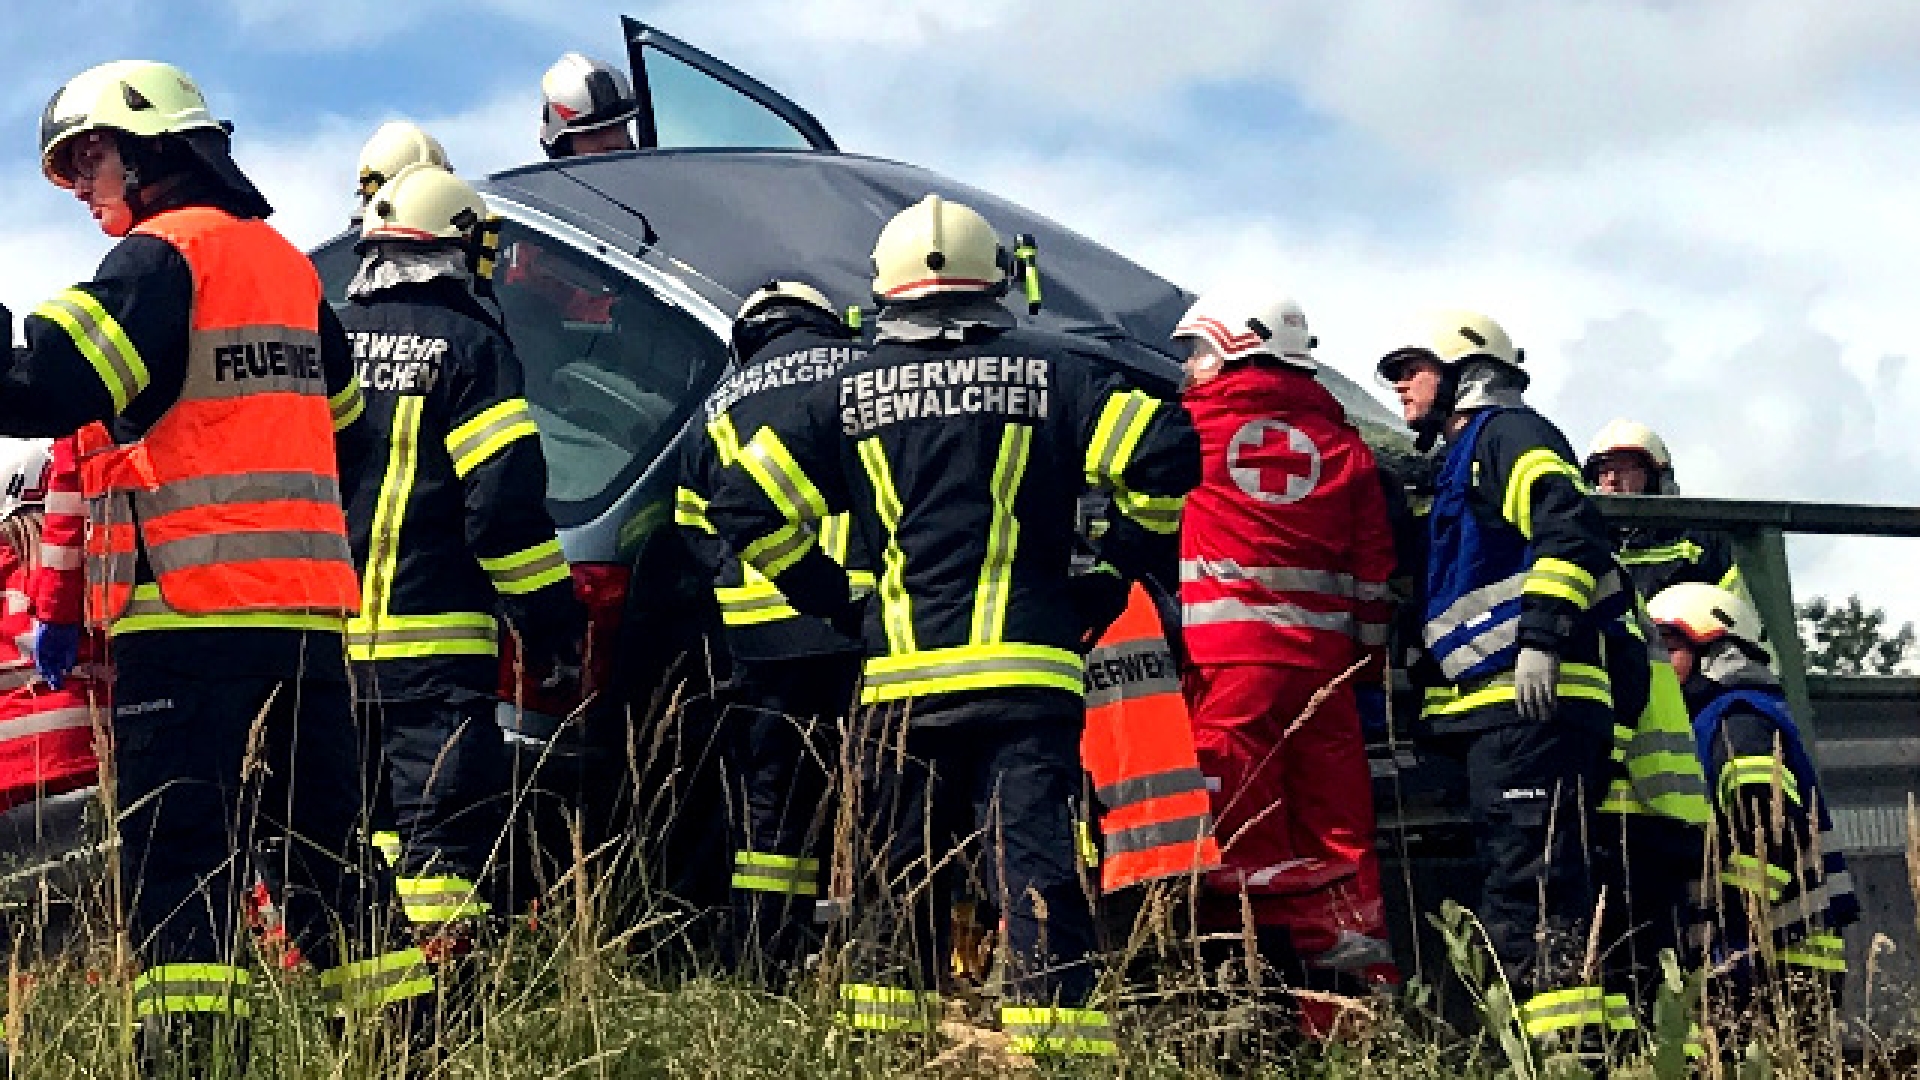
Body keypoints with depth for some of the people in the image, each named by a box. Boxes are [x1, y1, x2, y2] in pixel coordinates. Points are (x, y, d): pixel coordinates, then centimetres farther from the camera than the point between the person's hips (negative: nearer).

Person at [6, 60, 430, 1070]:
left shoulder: (161, 256, -5)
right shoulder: (286, 261, 19)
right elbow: (344, 413, 27)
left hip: (191, 610, -7)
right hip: (309, 606, 8)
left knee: (176, 859, -7)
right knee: (326, 845, 13)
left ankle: (192, 1052, -14)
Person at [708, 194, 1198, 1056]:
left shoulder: (851, 394, 9)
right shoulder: (1055, 371, 3)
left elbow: (747, 506, 7)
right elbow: (1163, 459, -7)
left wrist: (834, 602, 14)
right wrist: (1116, 566, 7)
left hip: (902, 670, 2)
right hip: (1027, 671, -2)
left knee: (903, 867, 15)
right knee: (1035, 855, -6)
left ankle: (886, 1012, 19)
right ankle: (1053, 1028, -15)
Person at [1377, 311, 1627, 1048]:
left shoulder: (1508, 434, 1)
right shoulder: (1463, 463, 30)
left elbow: (1568, 528, -16)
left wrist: (1541, 635, -24)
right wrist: (1434, 695, 26)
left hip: (1530, 704, -10)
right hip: (1498, 710, 10)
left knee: (1528, 887, -18)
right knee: (1521, 887, 8)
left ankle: (1568, 1043, -23)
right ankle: (1592, 1042, 9)